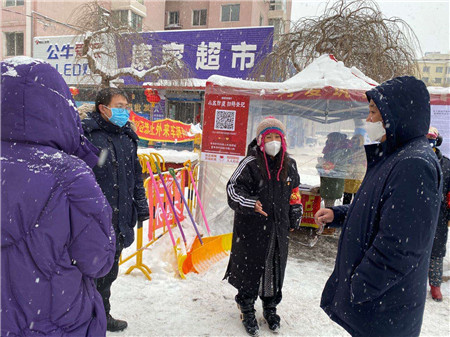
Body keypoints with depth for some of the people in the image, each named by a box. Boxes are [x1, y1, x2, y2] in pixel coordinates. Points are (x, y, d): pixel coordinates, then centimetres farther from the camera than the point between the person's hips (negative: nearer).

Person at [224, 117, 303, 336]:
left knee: (275, 269, 16)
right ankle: (247, 309, 31)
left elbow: (294, 193, 17)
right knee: (250, 268, 8)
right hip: (252, 228, -4)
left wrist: (295, 217, 19)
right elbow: (233, 188, -14)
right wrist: (250, 203, -30)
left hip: (279, 228, 5)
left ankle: (270, 308, 39)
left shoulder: (289, 165, 5)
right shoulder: (250, 164, -13)